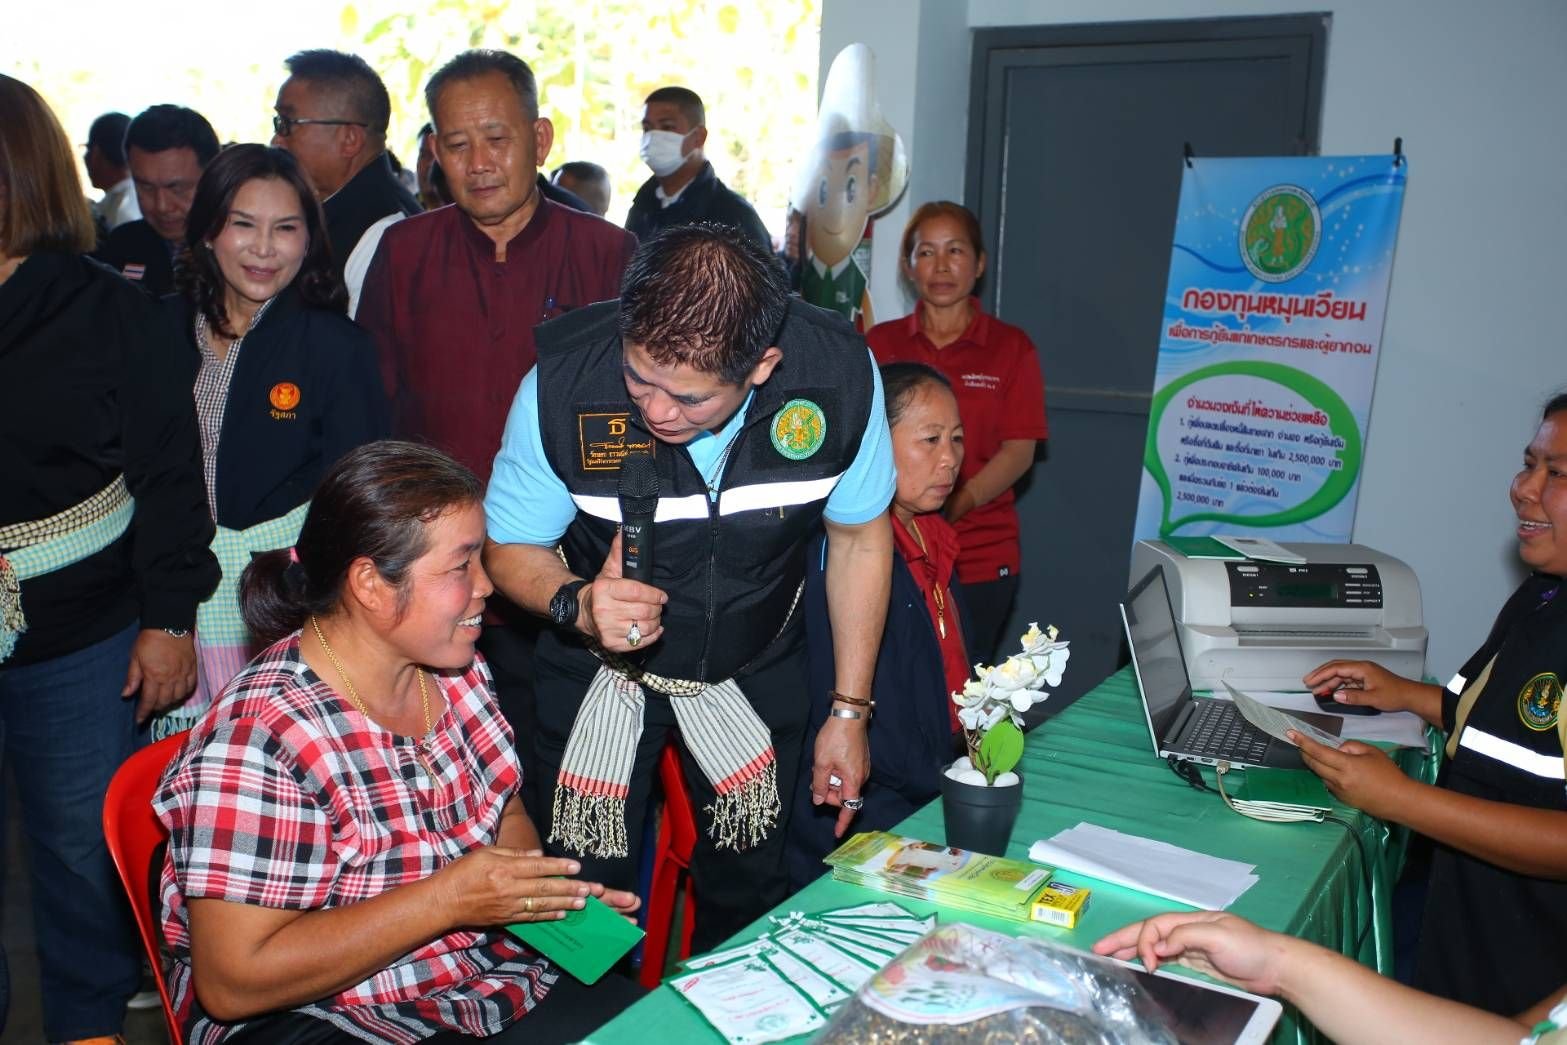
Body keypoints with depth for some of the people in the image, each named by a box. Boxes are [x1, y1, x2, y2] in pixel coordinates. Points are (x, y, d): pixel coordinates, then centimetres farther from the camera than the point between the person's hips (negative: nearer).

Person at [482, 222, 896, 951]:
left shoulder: (839, 373, -23)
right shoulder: (563, 379, -27)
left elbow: (858, 538, -6)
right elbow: (510, 548, -12)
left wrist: (849, 711, -3)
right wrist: (578, 604, -35)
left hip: (755, 669, 1)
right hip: (598, 668, -1)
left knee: (750, 894, 12)